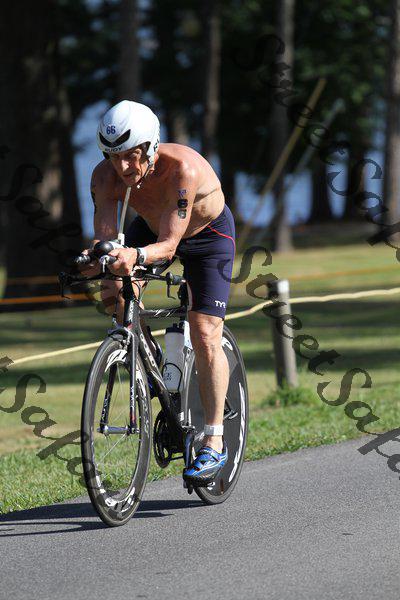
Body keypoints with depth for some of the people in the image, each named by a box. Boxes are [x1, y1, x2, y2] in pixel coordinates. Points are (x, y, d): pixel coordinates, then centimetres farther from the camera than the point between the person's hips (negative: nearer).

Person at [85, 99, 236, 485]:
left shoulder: (183, 168, -40)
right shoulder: (106, 176, -27)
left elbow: (168, 245, -43)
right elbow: (105, 236, -34)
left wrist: (135, 256, -63)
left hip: (208, 234, -5)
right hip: (151, 226, 5)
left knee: (204, 335, -16)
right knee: (118, 294, -21)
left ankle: (214, 443, -10)